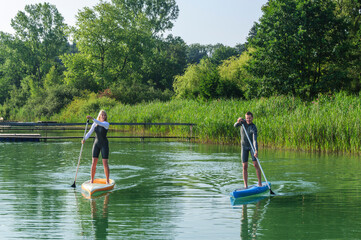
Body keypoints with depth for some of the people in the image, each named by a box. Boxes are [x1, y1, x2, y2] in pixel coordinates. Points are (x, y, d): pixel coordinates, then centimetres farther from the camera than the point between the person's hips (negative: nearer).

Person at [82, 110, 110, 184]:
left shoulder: (106, 124, -12)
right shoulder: (95, 124, 4)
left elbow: (100, 124, -33)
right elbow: (90, 132, -3)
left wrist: (92, 119, -44)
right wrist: (84, 139, -19)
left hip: (104, 144, -4)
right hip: (96, 144, 4)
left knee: (105, 163, -5)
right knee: (94, 163, 0)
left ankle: (107, 181, 6)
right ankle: (91, 181, 8)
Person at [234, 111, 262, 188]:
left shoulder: (254, 128, -23)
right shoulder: (243, 122, -6)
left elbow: (255, 140, -33)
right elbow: (235, 126, -17)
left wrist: (256, 151, -46)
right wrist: (238, 121, -39)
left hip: (252, 146, -3)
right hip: (244, 146, 3)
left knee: (256, 164, -12)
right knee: (245, 166, -2)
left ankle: (260, 183, -6)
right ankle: (246, 186, 0)